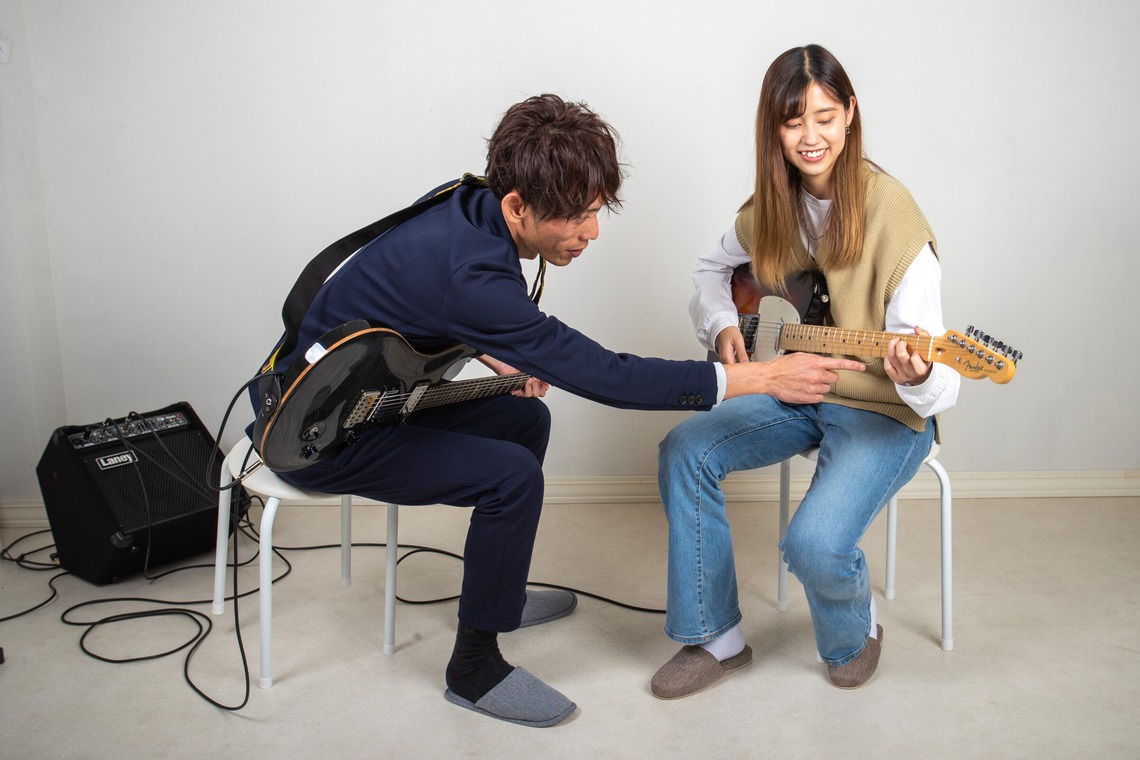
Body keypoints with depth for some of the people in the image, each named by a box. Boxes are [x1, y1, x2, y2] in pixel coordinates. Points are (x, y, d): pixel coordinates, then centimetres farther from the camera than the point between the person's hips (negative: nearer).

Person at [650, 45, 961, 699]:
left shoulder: (891, 215, -20)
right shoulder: (774, 204, -2)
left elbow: (938, 386, -22)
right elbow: (715, 269, 18)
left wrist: (916, 376, -45)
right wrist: (723, 326, -2)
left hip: (886, 411, -6)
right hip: (796, 391, 6)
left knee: (815, 543, -27)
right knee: (685, 452, -14)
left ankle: (856, 635, 14)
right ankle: (716, 640, 3)